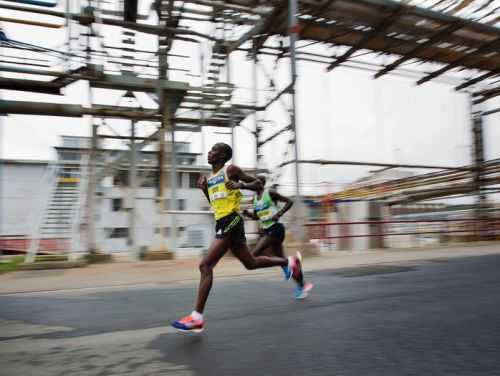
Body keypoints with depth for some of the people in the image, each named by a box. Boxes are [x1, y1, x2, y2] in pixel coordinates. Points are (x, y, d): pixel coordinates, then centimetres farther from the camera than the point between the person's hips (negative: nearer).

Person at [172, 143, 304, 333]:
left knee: (205, 265, -15)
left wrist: (240, 185, -18)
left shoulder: (231, 170, -3)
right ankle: (289, 262, 34)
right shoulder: (210, 177, 19)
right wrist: (204, 189, 11)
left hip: (231, 221, -10)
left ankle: (196, 318, -14)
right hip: (222, 223, 10)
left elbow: (258, 184, -1)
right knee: (251, 263, 18)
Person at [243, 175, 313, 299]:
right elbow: (256, 216, 21)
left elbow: (289, 201, -9)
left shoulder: (270, 193, -10)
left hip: (275, 228, -8)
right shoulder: (255, 198, 12)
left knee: (255, 255, -16)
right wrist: (247, 214, 1)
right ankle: (302, 285, 23)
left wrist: (279, 214, -20)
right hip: (266, 230, 8)